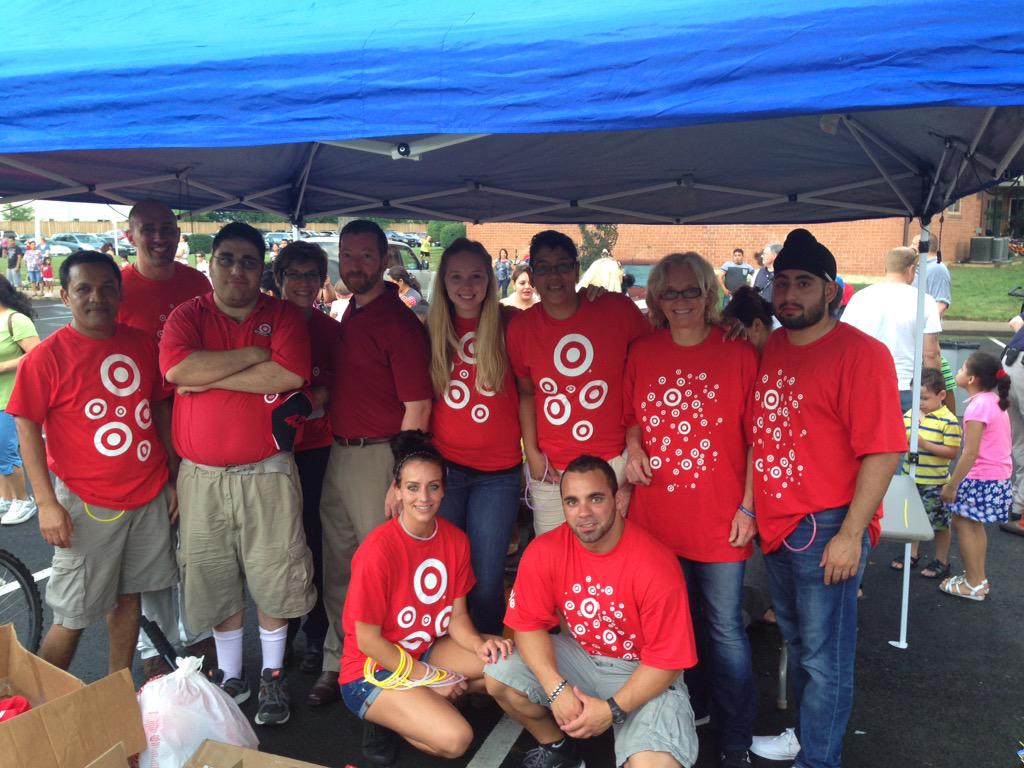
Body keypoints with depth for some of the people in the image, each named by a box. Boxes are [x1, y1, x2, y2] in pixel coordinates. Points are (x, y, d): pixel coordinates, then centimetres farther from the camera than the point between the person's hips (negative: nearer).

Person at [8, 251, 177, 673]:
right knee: (73, 617, 4)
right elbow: (27, 428, -8)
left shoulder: (142, 344, 2)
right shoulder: (47, 355, -10)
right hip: (87, 505, -4)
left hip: (149, 496, 4)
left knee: (128, 597, 16)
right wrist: (47, 503, -12)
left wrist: (173, 478, 9)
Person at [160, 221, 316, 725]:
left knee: (274, 579, 6)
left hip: (267, 474, -1)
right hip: (202, 476, 2)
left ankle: (273, 677, 27)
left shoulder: (284, 316, 1)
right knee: (216, 582, 13)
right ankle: (230, 677, 32)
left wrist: (211, 376, -13)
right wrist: (252, 354, -14)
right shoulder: (188, 316, 4)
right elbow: (177, 368, -17)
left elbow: (290, 374, -17)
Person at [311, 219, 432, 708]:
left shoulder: (398, 323, -14)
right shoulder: (350, 315, 12)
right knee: (337, 566, 15)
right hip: (339, 452, 8)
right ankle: (336, 665, 30)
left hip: (378, 456, -8)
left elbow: (418, 406, -17)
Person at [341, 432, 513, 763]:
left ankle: (426, 702, 0)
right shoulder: (378, 550, -25)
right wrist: (430, 677, -15)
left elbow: (457, 614, 1)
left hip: (426, 651, 7)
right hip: (373, 669, -7)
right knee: (456, 739, -25)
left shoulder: (456, 540, -7)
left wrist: (479, 645, -19)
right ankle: (380, 716, 1)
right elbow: (367, 640, -18)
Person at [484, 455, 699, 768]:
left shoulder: (656, 566, -26)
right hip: (578, 655, 4)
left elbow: (667, 660, -19)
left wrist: (613, 709, -24)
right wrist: (556, 688, -23)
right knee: (499, 677, -15)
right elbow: (529, 624, -8)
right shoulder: (544, 552, -16)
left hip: (642, 672, -4)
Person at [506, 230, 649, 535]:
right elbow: (526, 392, 6)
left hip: (612, 461, -1)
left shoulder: (616, 309, -9)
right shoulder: (520, 327, -4)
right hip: (550, 467, 1)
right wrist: (532, 453, 1)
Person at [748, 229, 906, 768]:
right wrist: (748, 506, 12)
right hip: (777, 525, 7)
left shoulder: (860, 353, -15)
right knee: (795, 642, 23)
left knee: (824, 657, 6)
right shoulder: (770, 349, 7)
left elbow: (883, 449, -19)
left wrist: (850, 535, -20)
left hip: (827, 529, -7)